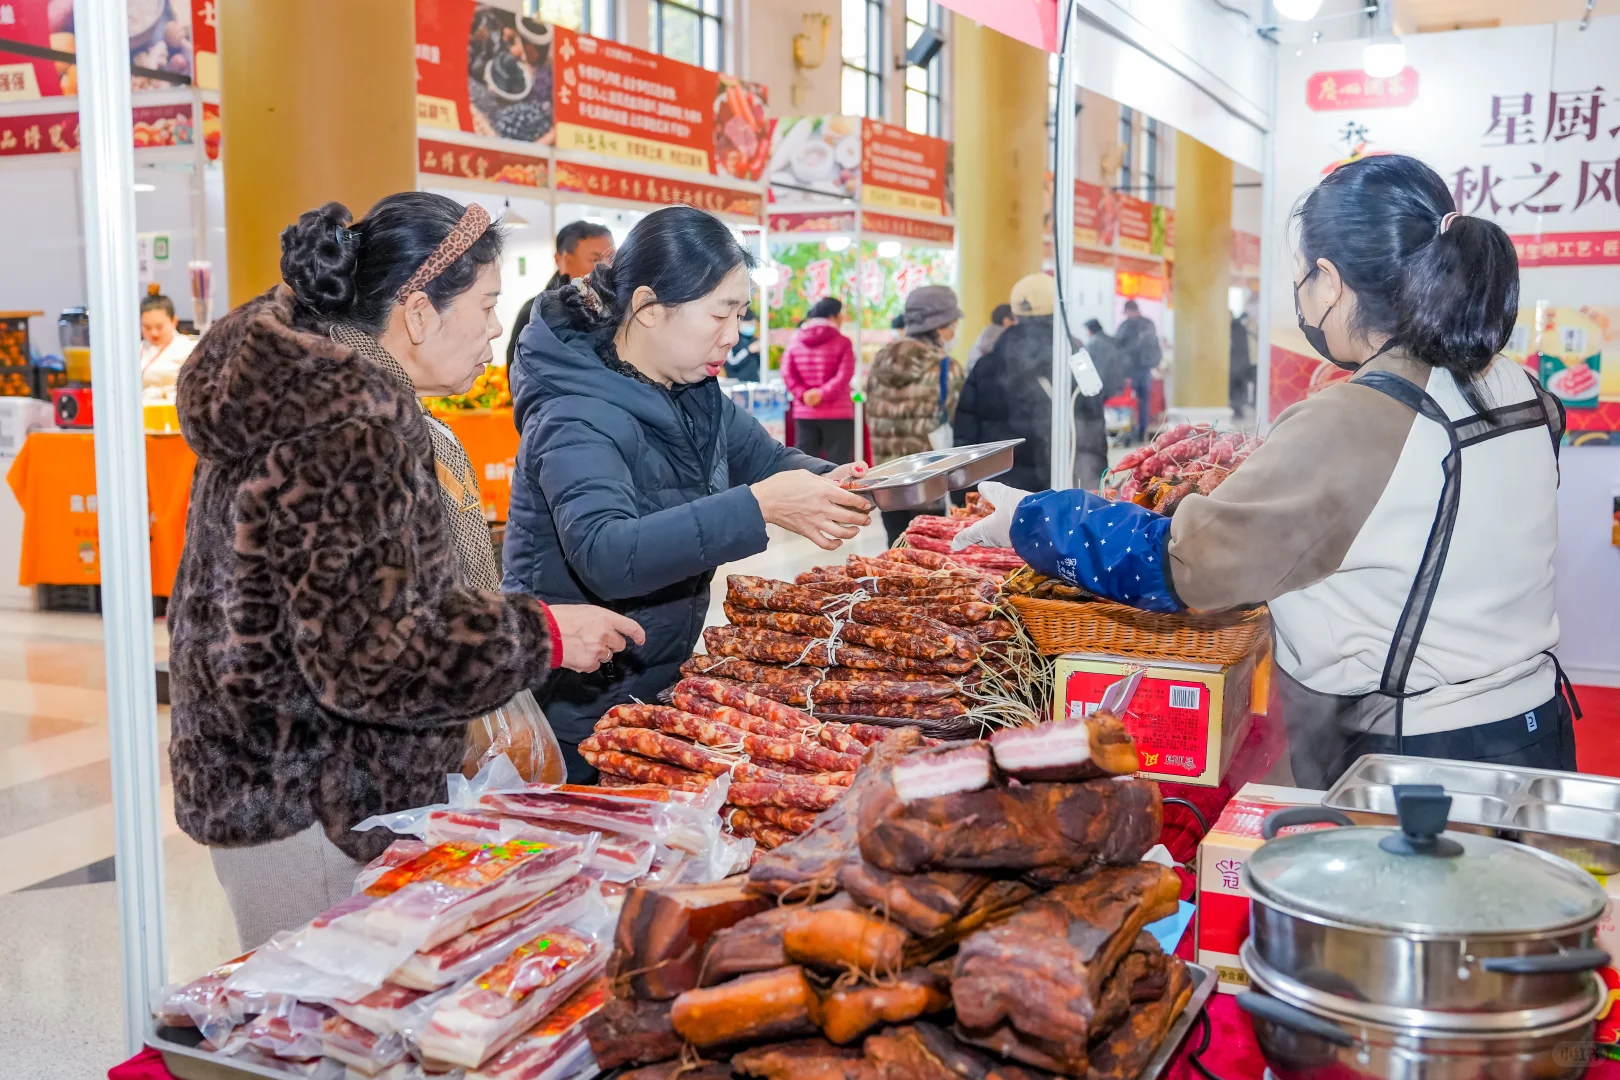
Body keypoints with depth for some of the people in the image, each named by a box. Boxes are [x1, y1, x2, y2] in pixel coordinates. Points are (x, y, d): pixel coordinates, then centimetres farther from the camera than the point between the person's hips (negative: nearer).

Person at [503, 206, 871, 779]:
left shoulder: (694, 393, 3)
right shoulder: (578, 417, -24)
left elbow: (766, 459, 12)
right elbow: (606, 556, -39)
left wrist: (830, 482, -12)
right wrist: (759, 506, -44)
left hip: (658, 685, 8)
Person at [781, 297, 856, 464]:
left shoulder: (795, 342, 9)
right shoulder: (842, 342, -4)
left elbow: (787, 374, 0)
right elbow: (844, 375, -15)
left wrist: (802, 394, -7)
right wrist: (823, 393, -15)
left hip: (804, 413, 4)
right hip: (837, 413, -4)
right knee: (838, 462, 0)